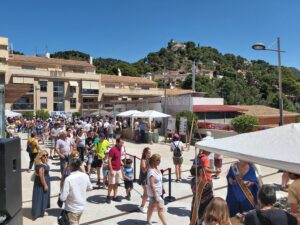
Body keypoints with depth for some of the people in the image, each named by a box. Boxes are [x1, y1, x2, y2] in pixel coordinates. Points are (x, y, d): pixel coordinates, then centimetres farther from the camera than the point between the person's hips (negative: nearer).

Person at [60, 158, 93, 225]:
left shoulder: (68, 179, -27)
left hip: (72, 208, -5)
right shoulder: (85, 176, -11)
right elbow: (90, 188, 6)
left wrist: (61, 197, -2)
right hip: (82, 206, 5)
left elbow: (63, 197, -23)